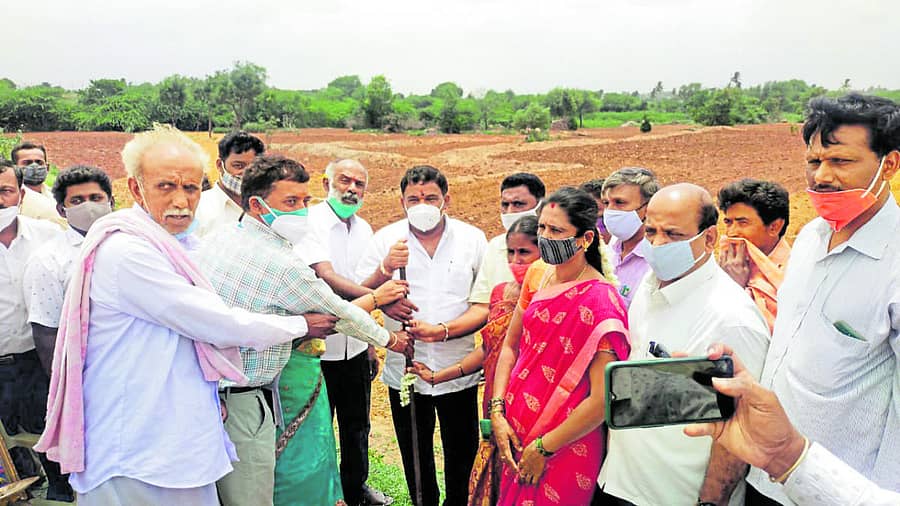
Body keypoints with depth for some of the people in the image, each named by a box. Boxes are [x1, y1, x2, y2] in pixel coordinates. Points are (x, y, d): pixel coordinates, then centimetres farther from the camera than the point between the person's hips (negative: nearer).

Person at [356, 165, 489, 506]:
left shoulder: (472, 239, -2)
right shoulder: (386, 240, -2)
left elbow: (485, 306, -6)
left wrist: (442, 331, -21)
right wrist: (385, 269, -22)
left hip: (458, 368, 0)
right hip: (404, 370, 1)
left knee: (463, 453, 15)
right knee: (415, 455, 18)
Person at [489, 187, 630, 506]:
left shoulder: (599, 300, -21)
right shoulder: (537, 275, -1)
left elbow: (601, 401, -22)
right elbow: (510, 345, 7)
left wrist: (543, 449, -15)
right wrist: (497, 411, -2)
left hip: (565, 450, -6)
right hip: (515, 434, 6)